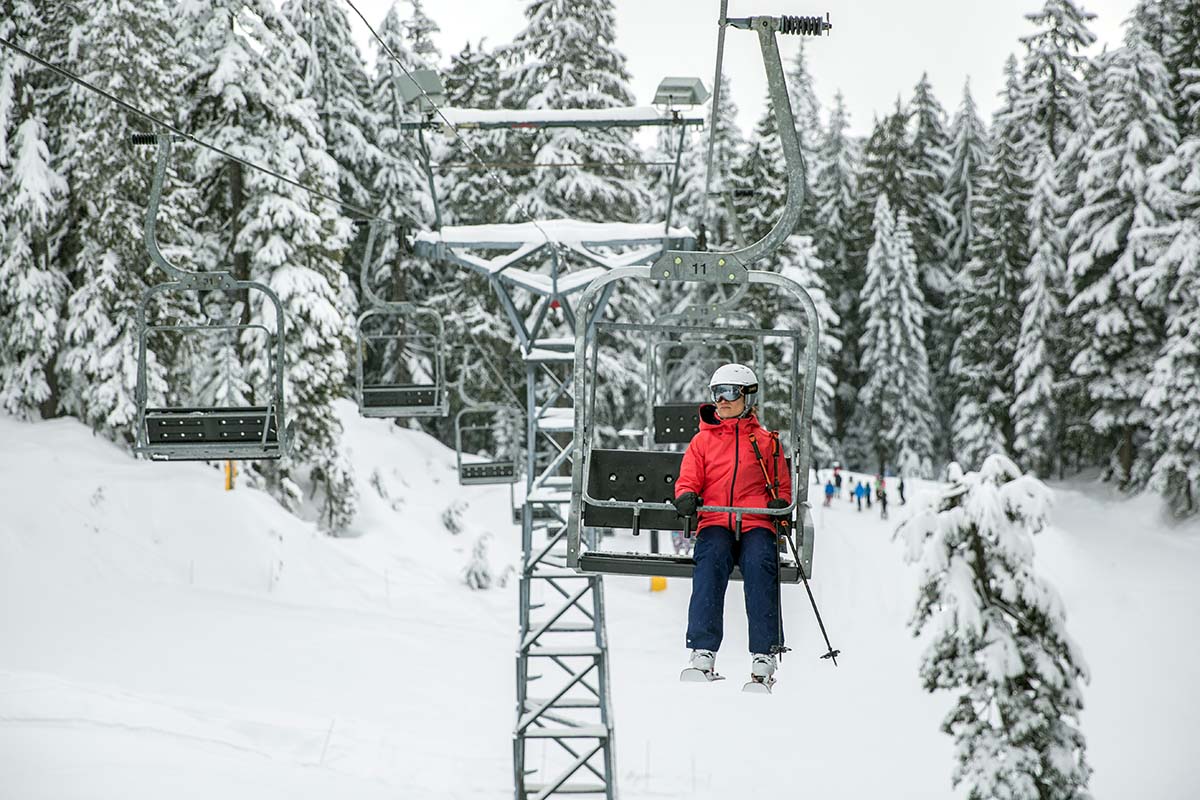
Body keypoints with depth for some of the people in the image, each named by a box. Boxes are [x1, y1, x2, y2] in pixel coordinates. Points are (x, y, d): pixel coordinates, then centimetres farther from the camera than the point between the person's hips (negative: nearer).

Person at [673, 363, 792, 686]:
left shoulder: (766, 441, 19)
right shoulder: (702, 440, 22)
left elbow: (782, 485, 22)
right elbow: (688, 480, 17)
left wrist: (780, 503, -2)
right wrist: (686, 496, -7)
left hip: (756, 523, -1)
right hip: (715, 521, 1)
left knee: (760, 565, -31)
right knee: (710, 563, -31)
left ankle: (764, 657, -32)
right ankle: (703, 654, -38)